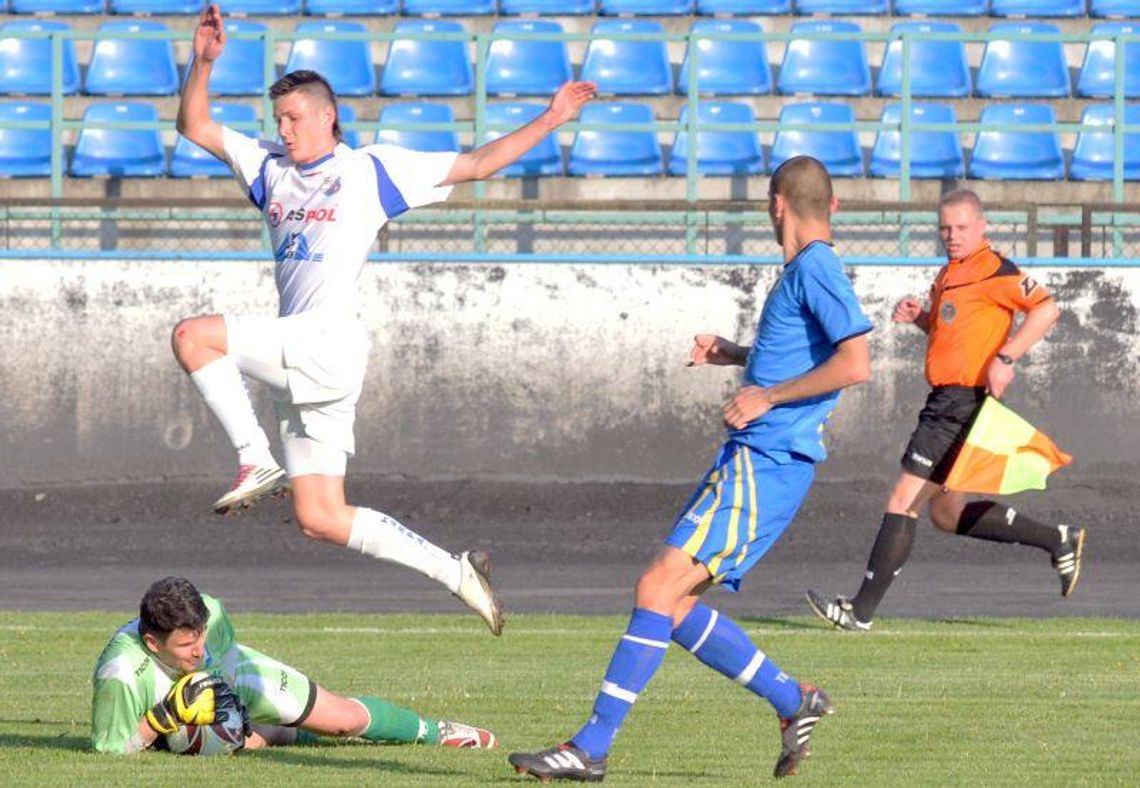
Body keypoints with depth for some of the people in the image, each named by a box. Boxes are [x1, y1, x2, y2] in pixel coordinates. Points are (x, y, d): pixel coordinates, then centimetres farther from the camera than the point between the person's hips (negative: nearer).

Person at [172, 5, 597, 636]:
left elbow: (477, 165, 7)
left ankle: (256, 461, -16)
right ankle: (454, 572, 9)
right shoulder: (270, 169, 20)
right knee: (320, 519, 3)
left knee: (192, 336, -21)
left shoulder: (372, 170, 4)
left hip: (332, 343, -7)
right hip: (298, 359, 7)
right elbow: (194, 127, 21)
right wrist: (203, 63, 6)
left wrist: (549, 121, 1)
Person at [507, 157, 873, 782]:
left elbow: (855, 363, -22)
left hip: (763, 467, -10)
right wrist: (737, 355, 24)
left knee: (658, 589, -15)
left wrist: (768, 396, -18)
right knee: (673, 605, 9)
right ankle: (793, 703, 15)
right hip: (750, 463, 10)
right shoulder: (805, 271, 19)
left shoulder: (815, 270, -11)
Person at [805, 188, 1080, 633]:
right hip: (945, 401, 11)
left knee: (904, 501, -9)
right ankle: (1059, 542, 24)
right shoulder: (950, 273, 17)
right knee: (947, 513, 17)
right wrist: (917, 315, 10)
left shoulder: (994, 271, -13)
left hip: (962, 405, -11)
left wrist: (1006, 358, -29)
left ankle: (862, 611, -5)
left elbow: (1046, 309, -22)